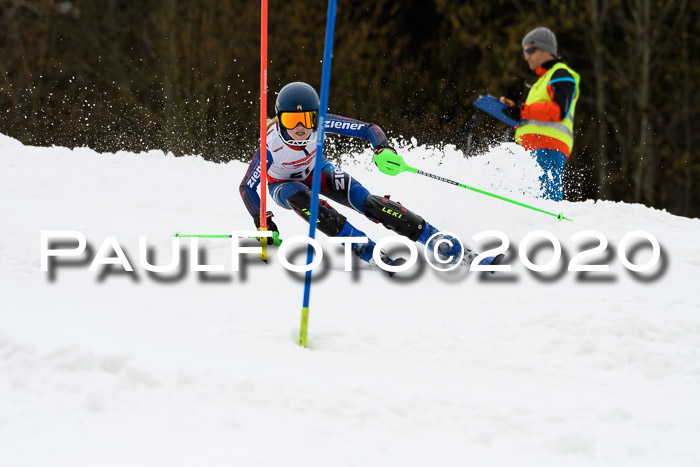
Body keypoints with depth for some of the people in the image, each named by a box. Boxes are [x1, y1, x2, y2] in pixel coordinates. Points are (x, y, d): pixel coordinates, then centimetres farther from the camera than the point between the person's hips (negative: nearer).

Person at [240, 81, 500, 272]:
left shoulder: (320, 123, -30)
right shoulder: (271, 145, -36)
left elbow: (368, 129, -27)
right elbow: (246, 188, -24)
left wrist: (383, 148, -47)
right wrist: (263, 225, -30)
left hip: (317, 171, 2)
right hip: (283, 185, -1)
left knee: (366, 200, -22)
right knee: (300, 197, -39)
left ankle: (451, 248, -26)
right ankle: (367, 251, -39)